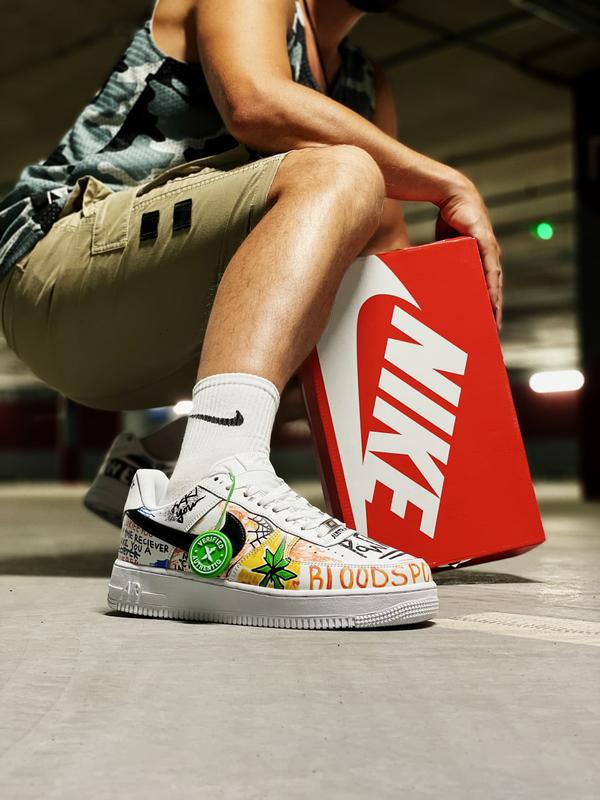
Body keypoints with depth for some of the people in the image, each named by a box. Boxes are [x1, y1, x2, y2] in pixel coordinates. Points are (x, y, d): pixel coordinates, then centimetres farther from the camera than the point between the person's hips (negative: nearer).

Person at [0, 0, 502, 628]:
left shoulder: (366, 89, 21)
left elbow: (389, 253, 14)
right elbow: (256, 101, -22)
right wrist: (450, 186, -17)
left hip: (145, 336, 8)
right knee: (339, 171, -24)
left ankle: (155, 462, 6)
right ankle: (211, 499, -49)